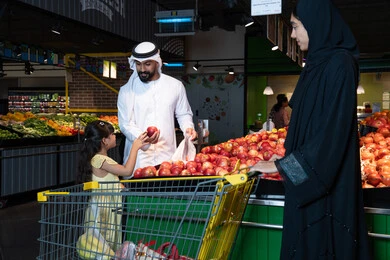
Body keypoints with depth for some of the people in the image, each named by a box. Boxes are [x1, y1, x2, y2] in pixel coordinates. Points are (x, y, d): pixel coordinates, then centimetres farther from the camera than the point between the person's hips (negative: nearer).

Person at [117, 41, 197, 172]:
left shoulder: (175, 86, 5)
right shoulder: (127, 90, 1)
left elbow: (183, 114, 17)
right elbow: (126, 124, -3)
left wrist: (188, 128, -4)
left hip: (167, 156, 1)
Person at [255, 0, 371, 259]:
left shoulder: (340, 64, -15)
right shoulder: (318, 63, 12)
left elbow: (333, 128, -21)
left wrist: (283, 165, -18)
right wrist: (288, 160, 14)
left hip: (326, 179, -9)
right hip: (306, 176, 9)